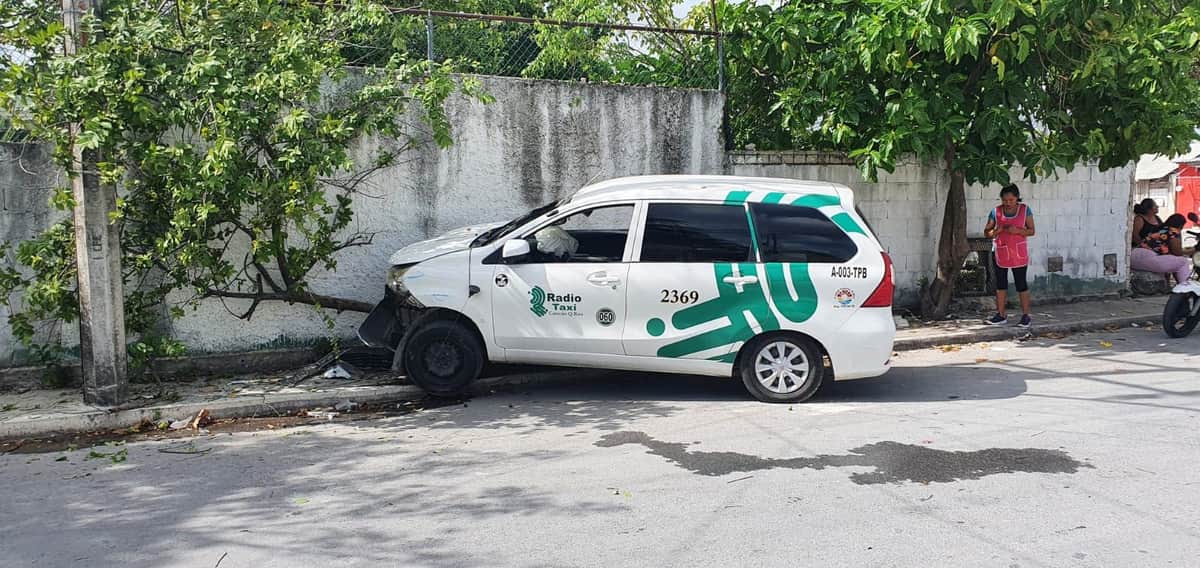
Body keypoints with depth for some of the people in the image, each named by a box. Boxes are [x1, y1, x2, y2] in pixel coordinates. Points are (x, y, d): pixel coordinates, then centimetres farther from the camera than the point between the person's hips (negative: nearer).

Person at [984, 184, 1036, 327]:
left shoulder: (1025, 210, -3)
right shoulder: (995, 212, -2)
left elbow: (1031, 231, -2)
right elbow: (986, 233, 2)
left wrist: (1017, 230, -20)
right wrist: (996, 231, -19)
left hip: (1019, 252, -2)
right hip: (1000, 252, 2)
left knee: (1021, 283, 0)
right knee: (1000, 283, 7)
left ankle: (1026, 315, 7)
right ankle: (1001, 315, 14)